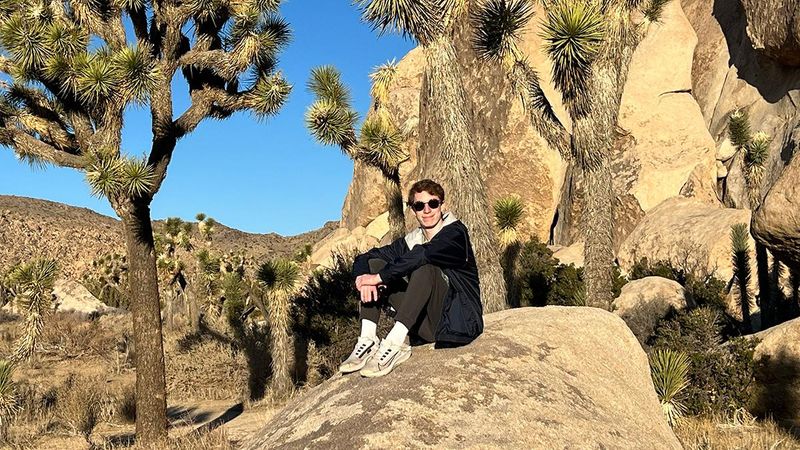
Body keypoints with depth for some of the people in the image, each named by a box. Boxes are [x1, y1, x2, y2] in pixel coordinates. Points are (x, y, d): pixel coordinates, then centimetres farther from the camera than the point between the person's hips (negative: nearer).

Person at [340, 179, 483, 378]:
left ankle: (395, 343, -34)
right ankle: (368, 341, -18)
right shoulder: (411, 241, 10)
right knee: (373, 263, -2)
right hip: (427, 326, 6)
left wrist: (379, 277, -25)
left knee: (424, 267, -31)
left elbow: (423, 255, -29)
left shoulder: (455, 233, -9)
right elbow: (363, 258, 5)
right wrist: (363, 277, -18)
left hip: (460, 321, -6)